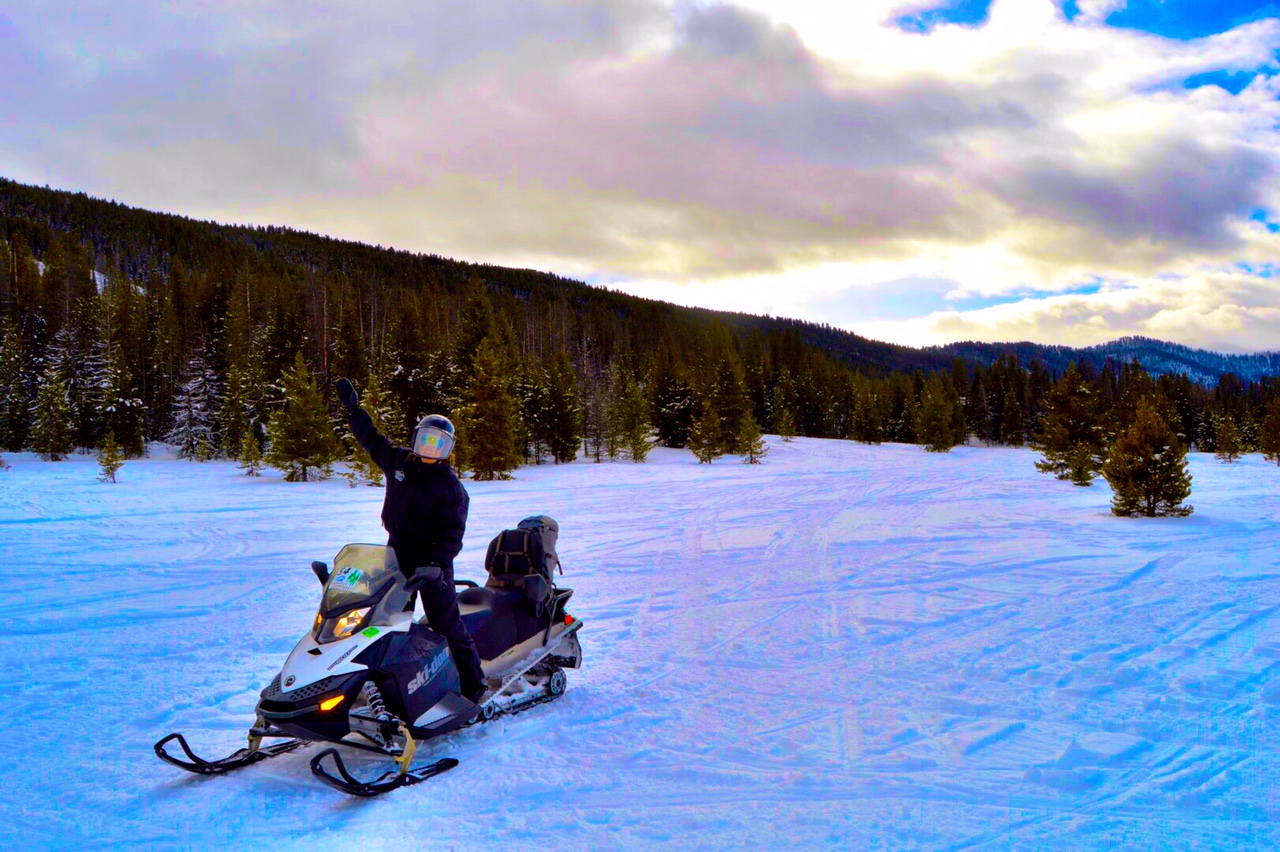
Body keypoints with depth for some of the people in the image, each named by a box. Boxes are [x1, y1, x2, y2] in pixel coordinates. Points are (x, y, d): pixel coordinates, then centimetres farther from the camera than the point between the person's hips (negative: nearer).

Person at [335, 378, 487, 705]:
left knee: (446, 624, -6)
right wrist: (353, 408, 21)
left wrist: (436, 565, -30)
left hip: (432, 560, -6)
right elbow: (370, 438, 24)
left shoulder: (450, 487, -10)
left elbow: (452, 534, -16)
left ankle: (472, 685, 2)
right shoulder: (398, 460, 6)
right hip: (397, 553, 6)